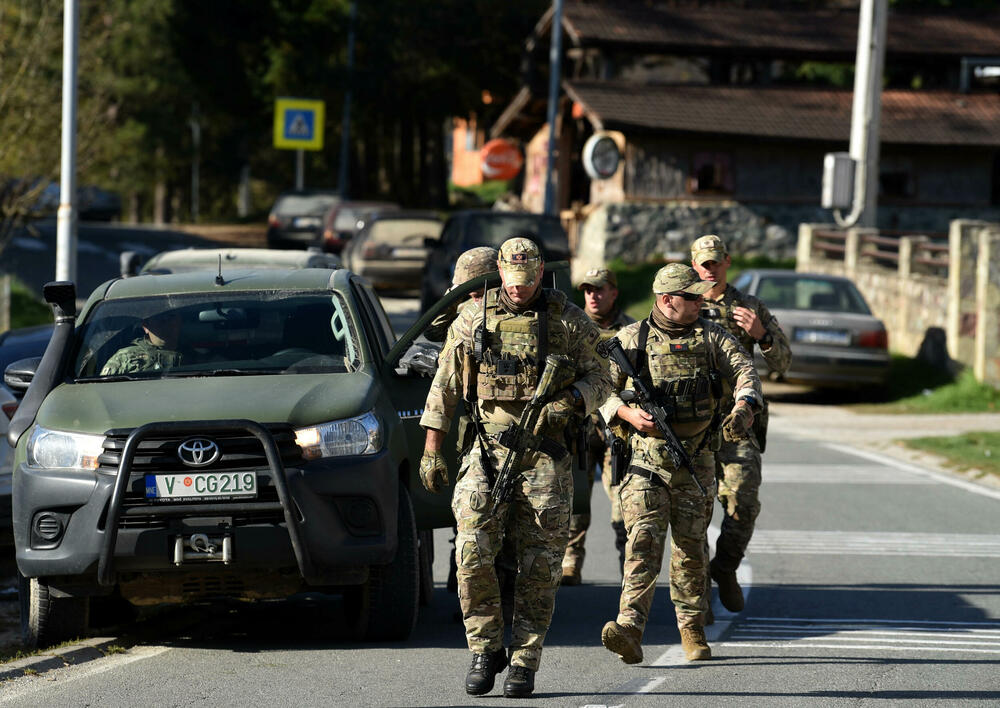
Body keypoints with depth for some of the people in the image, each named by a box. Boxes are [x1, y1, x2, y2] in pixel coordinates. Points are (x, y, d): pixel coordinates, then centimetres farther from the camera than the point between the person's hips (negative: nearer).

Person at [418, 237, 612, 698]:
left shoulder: (569, 321, 4)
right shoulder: (472, 320, 6)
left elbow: (598, 376, 8)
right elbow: (444, 388, 10)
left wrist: (571, 401, -14)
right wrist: (431, 451, 7)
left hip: (547, 456, -1)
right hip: (488, 452, 1)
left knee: (540, 565, -1)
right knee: (473, 554, -11)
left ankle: (524, 661, 5)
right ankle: (485, 650, 3)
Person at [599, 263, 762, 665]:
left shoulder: (710, 337, 7)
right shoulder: (631, 339, 2)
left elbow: (744, 371, -2)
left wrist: (744, 408, -23)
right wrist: (628, 413, -18)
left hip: (694, 463, 2)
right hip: (645, 460, -2)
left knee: (690, 548, 7)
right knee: (643, 542, -15)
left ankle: (692, 632, 22)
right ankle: (630, 632, -25)